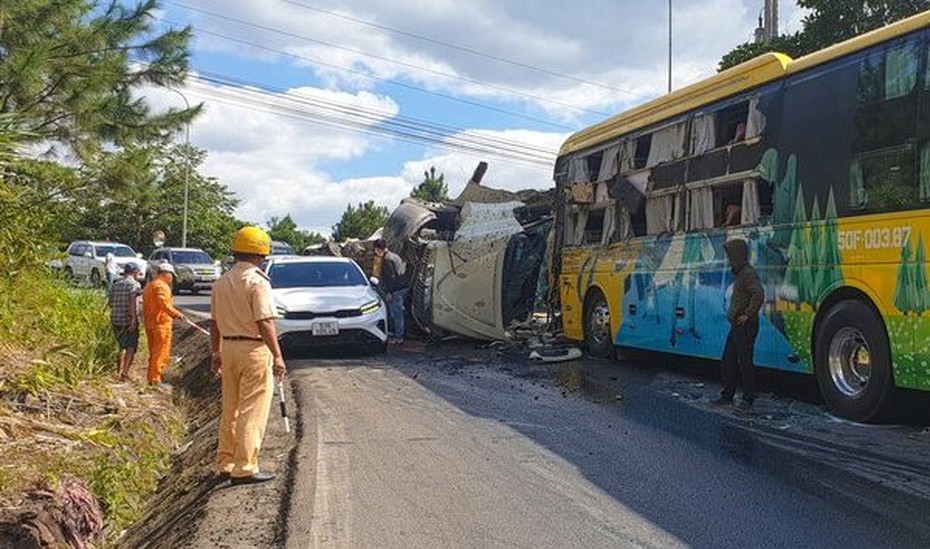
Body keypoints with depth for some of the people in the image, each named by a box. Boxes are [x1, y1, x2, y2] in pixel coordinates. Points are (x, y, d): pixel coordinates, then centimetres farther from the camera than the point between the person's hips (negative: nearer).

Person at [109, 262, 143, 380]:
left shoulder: (116, 284, 14)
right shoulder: (134, 284, -6)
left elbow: (111, 303, 16)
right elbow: (132, 301, -20)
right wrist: (133, 319, -23)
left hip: (115, 320, 6)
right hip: (128, 320, -6)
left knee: (122, 346, 19)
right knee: (131, 346, 0)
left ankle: (119, 371, 22)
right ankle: (125, 371, -11)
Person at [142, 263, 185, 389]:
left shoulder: (149, 286, 20)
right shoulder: (162, 286, -12)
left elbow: (145, 307, 22)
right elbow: (164, 304, -26)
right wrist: (177, 314, -22)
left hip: (150, 323, 10)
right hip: (161, 323, -10)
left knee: (154, 353, 17)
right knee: (161, 353, -6)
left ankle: (151, 378, 22)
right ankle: (156, 380, -7)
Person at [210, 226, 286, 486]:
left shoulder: (221, 282, 10)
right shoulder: (258, 282, -13)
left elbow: (215, 323, 14)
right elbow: (264, 322, -19)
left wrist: (216, 353, 22)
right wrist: (277, 356, -18)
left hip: (228, 348, 8)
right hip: (254, 349, -8)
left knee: (230, 410, 17)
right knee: (252, 413, -2)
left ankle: (225, 463, 24)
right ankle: (245, 469, -1)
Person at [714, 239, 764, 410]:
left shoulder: (748, 273, -15)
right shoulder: (739, 273, 17)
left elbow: (759, 294, -29)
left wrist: (748, 314, -25)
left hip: (745, 327, -10)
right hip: (736, 326, 10)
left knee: (745, 362, -2)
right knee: (728, 362, 12)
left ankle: (748, 398, 6)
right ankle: (727, 395, 20)